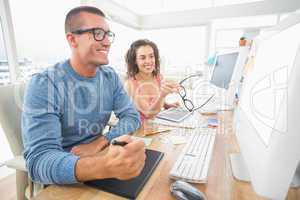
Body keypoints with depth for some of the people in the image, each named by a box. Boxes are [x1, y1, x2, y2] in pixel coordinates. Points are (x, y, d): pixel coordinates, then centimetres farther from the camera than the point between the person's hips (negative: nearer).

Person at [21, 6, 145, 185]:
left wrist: (100, 142, -21)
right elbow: (39, 159, -26)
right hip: (62, 180, -4)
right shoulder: (43, 85, -19)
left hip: (97, 155, 5)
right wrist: (103, 166, -45)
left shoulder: (110, 77, -3)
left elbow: (132, 116, -5)